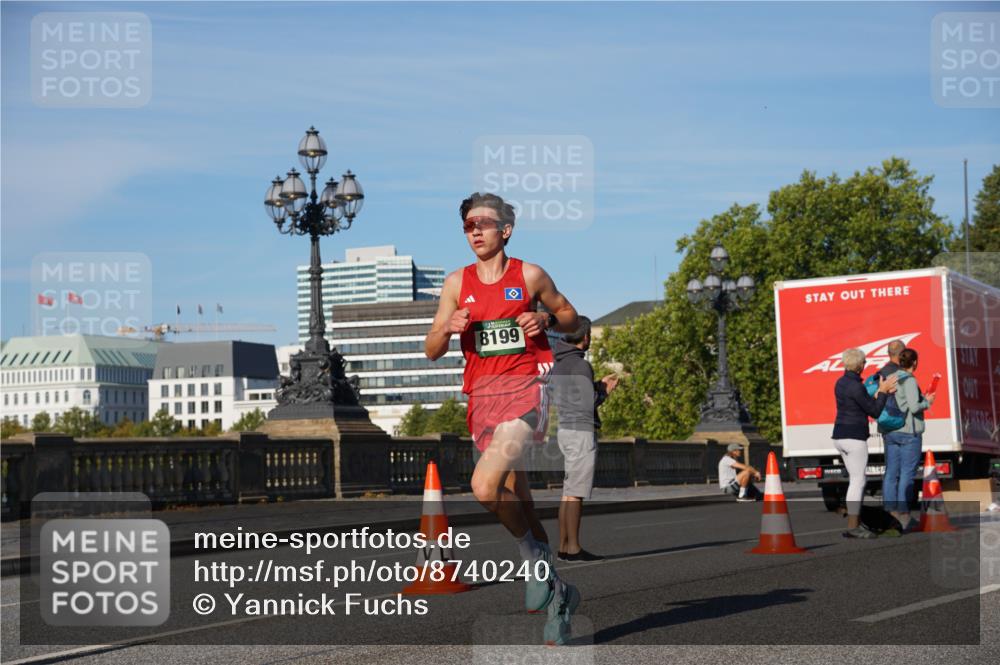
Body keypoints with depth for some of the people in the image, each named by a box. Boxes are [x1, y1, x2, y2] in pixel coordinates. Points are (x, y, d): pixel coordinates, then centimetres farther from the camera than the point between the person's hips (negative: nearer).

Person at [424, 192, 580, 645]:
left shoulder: (530, 276, 2)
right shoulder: (457, 282, 10)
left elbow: (570, 317, 15)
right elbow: (431, 351, 10)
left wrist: (546, 321, -6)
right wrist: (448, 328, -11)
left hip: (526, 386, -5)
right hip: (483, 393, 5)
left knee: (485, 486, -25)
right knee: (517, 500, 10)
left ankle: (534, 556, -3)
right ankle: (557, 593, 23)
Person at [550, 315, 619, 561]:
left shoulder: (558, 364, 14)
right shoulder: (580, 365, -14)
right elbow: (588, 403, -17)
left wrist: (599, 385, 16)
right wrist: (604, 390, 1)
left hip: (564, 430, 9)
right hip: (581, 430, -9)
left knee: (568, 492, 11)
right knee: (576, 492, -7)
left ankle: (563, 546, 11)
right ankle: (573, 548, -7)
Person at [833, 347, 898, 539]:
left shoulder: (840, 383, 12)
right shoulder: (856, 387, -17)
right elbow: (874, 412, -11)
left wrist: (882, 392, 9)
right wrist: (883, 391, -1)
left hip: (840, 437, 9)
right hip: (854, 438, -9)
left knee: (858, 480, 14)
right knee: (857, 482, -5)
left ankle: (857, 523, 14)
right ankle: (852, 528, -6)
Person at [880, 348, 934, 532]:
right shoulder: (909, 380, -14)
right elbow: (914, 407, -20)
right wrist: (927, 402, -1)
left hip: (890, 432, 7)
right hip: (909, 432, -7)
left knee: (891, 473, 8)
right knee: (907, 474, -2)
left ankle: (890, 513, 11)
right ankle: (904, 515, -1)